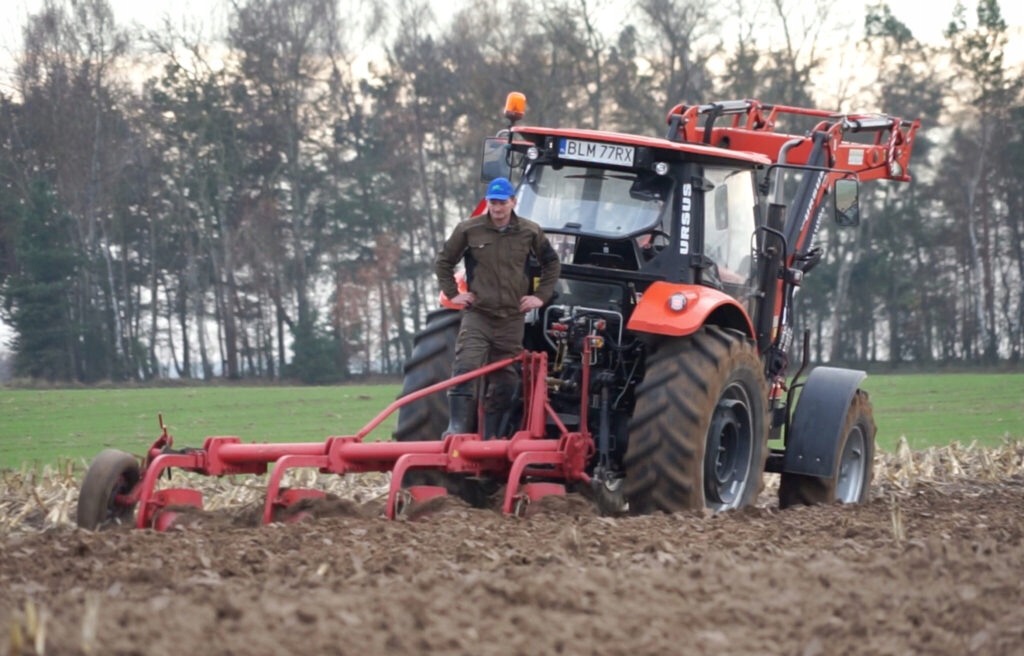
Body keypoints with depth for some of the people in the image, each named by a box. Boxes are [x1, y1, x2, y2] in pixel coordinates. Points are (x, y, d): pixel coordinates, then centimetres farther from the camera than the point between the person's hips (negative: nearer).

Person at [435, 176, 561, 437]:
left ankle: (491, 436, 15)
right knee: (465, 368, -19)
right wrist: (452, 293, 4)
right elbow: (444, 261, 11)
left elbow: (552, 264, 18)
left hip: (512, 318, 2)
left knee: (504, 380, 5)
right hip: (477, 314, -2)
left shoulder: (530, 232, 3)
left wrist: (541, 296, 9)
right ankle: (457, 428, -20)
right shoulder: (468, 229, -2)